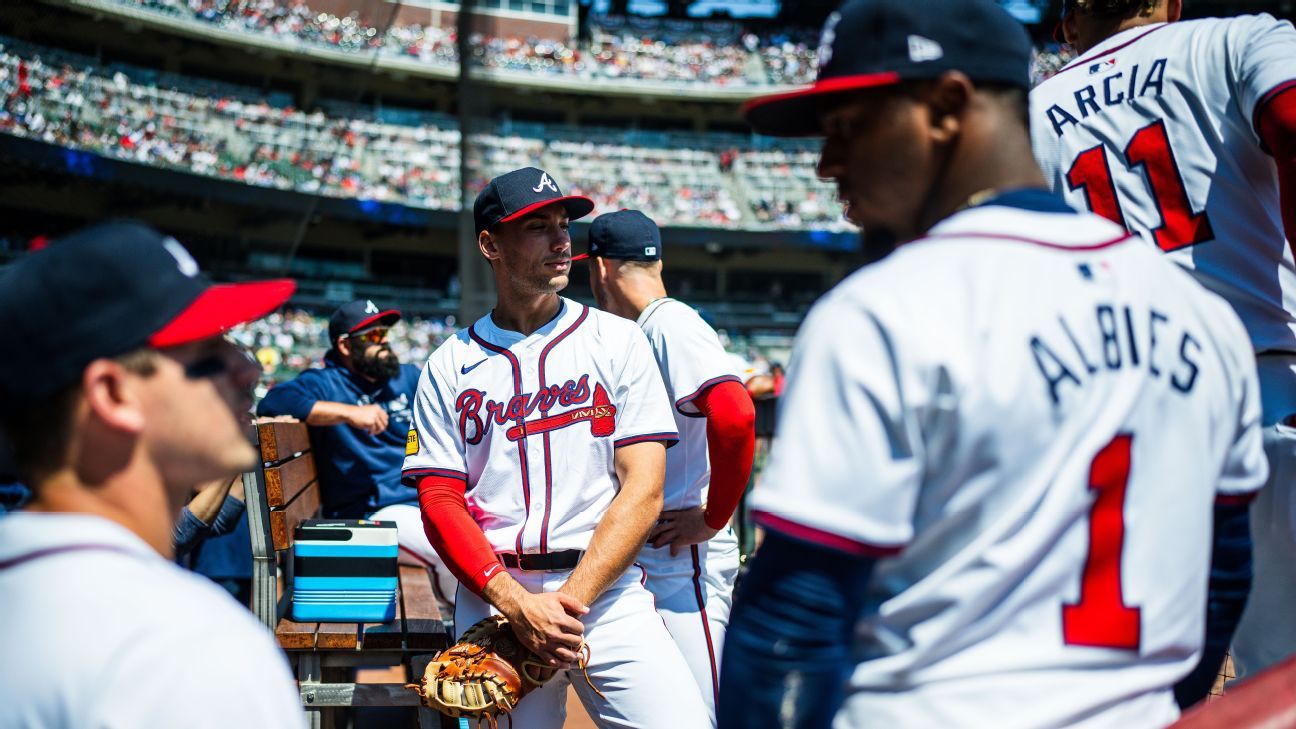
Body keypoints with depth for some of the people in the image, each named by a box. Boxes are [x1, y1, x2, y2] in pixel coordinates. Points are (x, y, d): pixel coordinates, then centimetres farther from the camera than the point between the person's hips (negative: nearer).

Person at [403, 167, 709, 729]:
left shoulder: (617, 341, 7)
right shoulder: (449, 366, 9)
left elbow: (643, 490, 0)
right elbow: (440, 502, 2)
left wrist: (572, 599, -12)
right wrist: (517, 604, -13)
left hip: (606, 588, -1)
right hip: (491, 596, 1)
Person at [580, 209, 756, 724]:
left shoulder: (671, 324, -13)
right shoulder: (644, 332, 17)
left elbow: (736, 416, -28)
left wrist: (712, 519, -19)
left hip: (685, 563, -10)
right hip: (645, 561, 10)